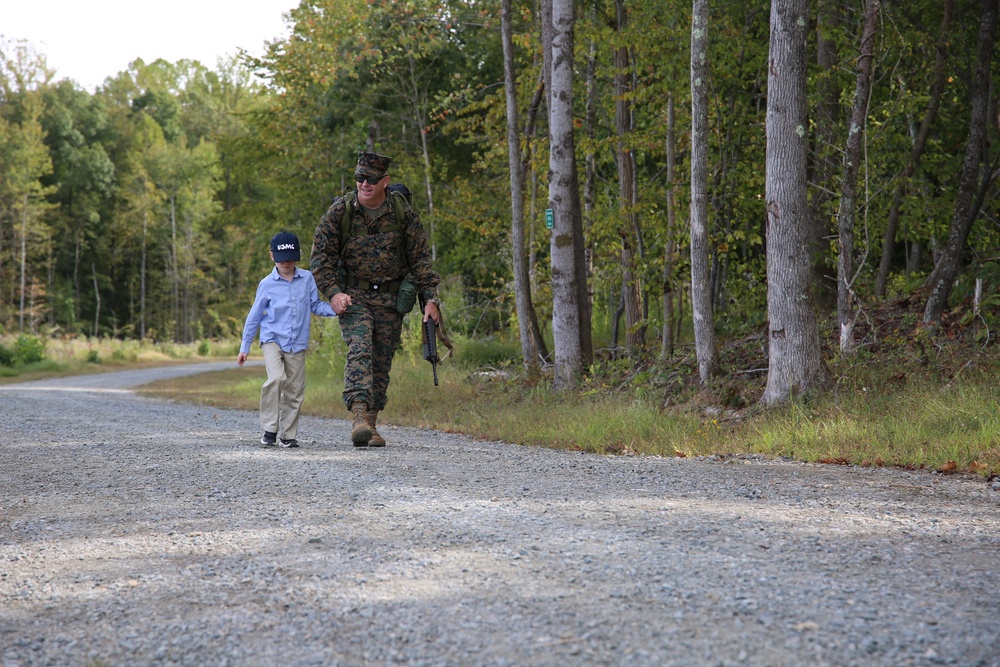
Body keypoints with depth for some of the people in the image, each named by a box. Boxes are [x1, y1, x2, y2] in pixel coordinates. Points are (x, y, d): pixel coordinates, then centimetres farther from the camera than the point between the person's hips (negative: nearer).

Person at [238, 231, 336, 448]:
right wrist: (244, 347, 9)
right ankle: (269, 429, -14)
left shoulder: (307, 279, 2)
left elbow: (315, 305, 10)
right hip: (272, 339, -3)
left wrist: (334, 309, -11)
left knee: (295, 390, 3)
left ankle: (288, 434, 15)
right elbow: (254, 316, 5)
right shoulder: (267, 285, -3)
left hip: (297, 344, 3)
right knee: (276, 378, -23)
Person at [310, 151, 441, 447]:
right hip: (353, 295, -2)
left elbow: (420, 258, 3)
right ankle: (359, 416, -31)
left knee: (382, 361, 4)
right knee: (359, 351, -21)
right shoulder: (340, 211, -6)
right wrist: (333, 291, -13)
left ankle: (370, 423, 13)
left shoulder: (404, 214, -3)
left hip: (390, 298, 2)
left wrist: (430, 298, -3)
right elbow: (321, 254, -1)